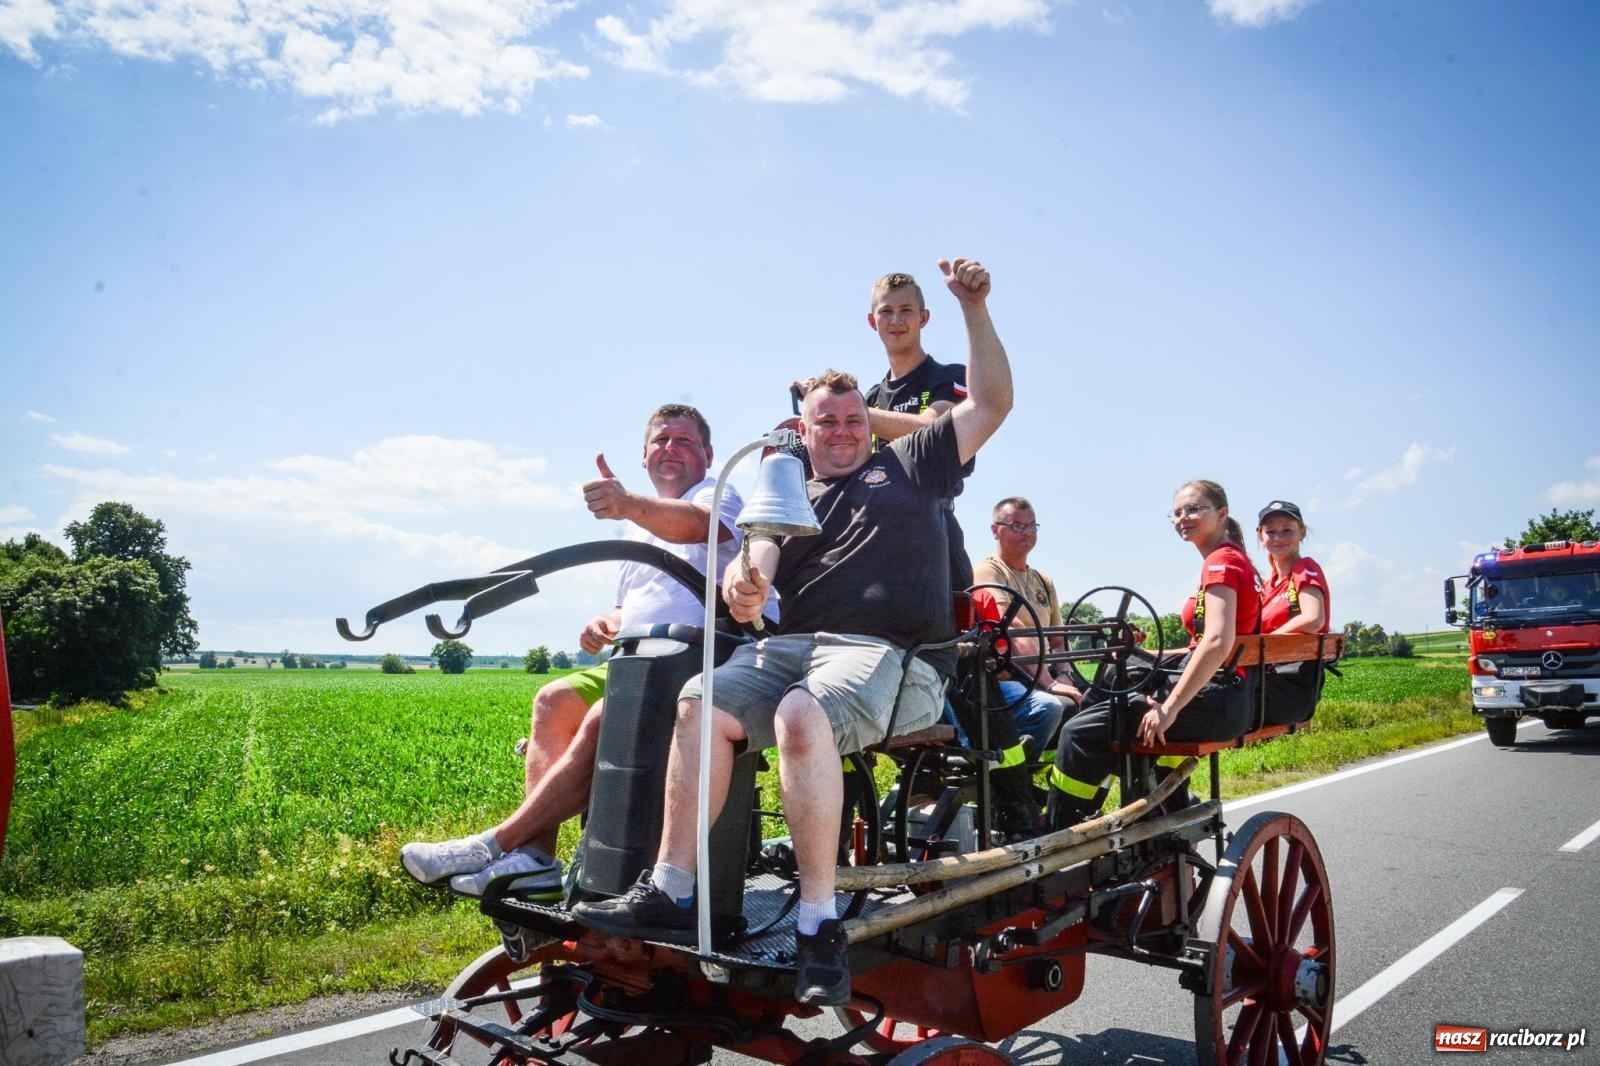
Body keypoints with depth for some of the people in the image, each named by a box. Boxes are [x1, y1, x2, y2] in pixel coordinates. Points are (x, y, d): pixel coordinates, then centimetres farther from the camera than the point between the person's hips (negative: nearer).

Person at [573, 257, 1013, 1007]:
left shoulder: (908, 464, 21)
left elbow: (992, 402, 15)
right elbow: (759, 557, 7)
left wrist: (974, 308, 6)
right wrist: (742, 583, -18)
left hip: (892, 655, -4)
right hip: (795, 643, 4)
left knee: (801, 717, -35)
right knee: (701, 701, -24)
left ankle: (818, 924, -29)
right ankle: (670, 893, -19)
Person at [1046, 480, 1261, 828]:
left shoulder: (1221, 561, -10)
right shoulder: (1231, 559, 19)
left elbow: (1218, 642, -23)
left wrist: (1169, 708, -26)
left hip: (1217, 697, -11)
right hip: (1224, 696, 11)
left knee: (1081, 732, -16)